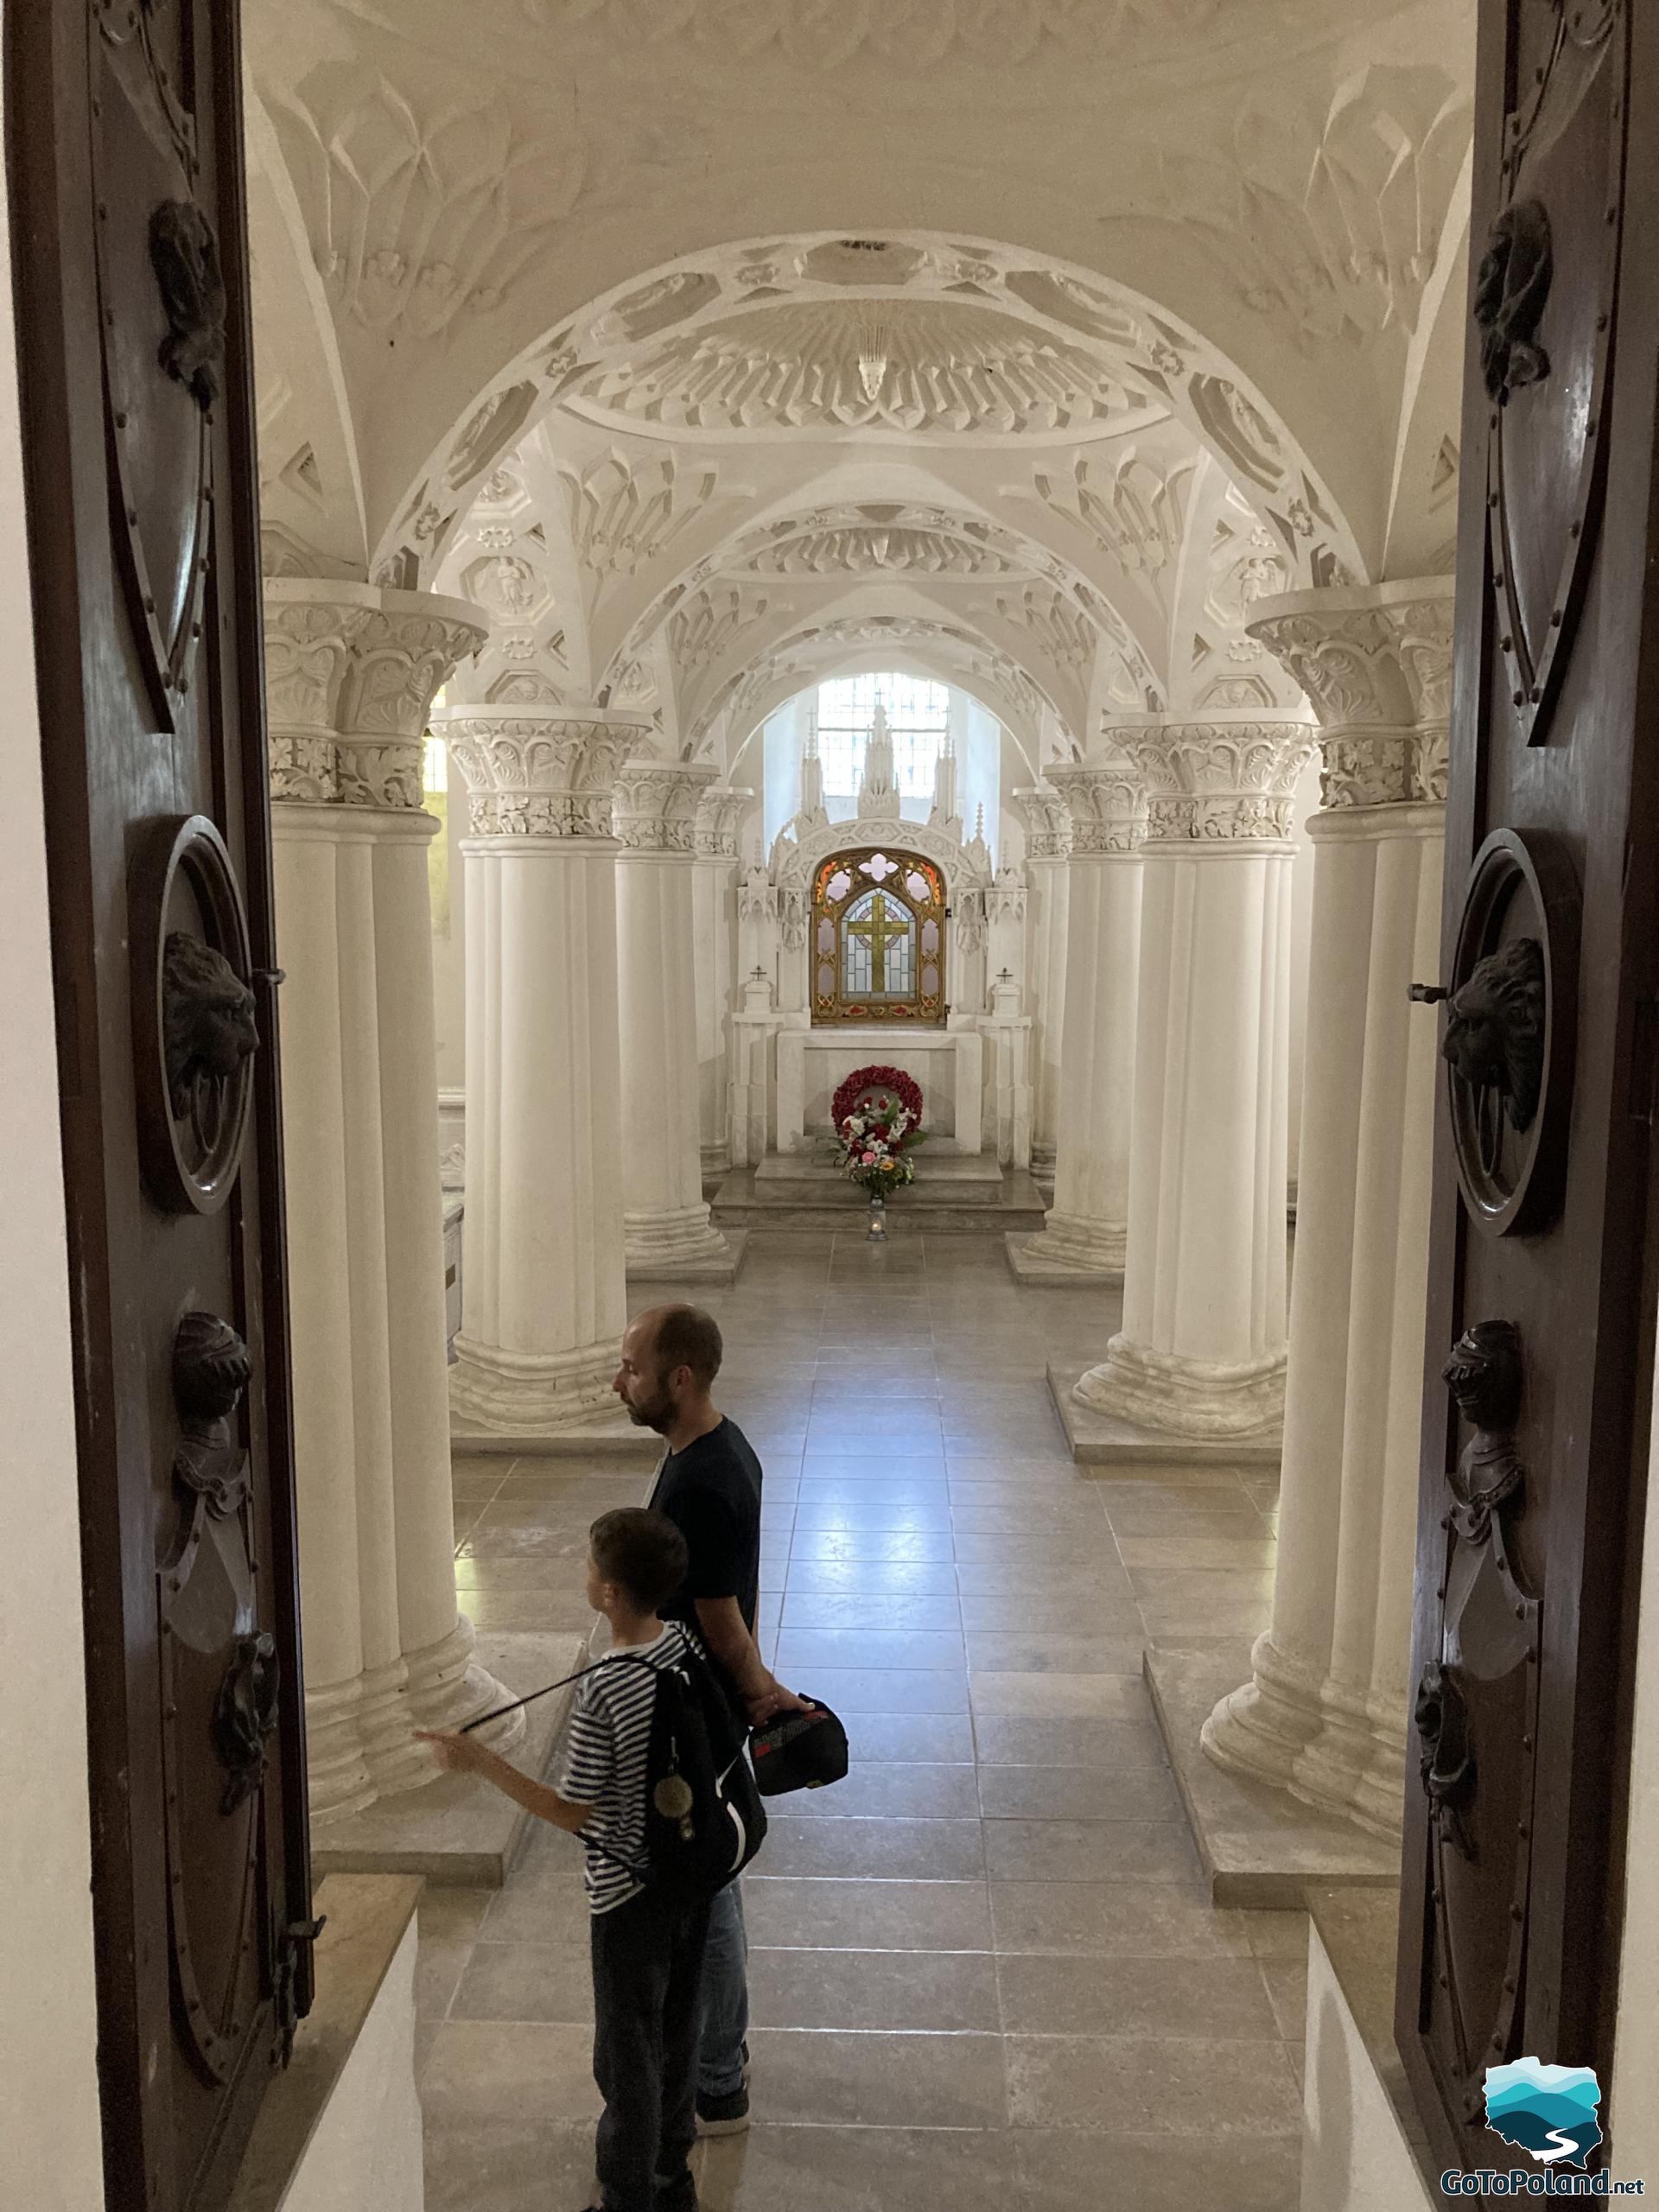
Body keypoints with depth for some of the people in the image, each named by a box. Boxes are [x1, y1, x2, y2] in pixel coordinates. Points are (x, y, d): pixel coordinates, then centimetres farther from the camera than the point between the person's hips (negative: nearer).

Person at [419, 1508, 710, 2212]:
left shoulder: (601, 1691, -30)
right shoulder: (689, 1645, -10)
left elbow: (573, 1813, -21)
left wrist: (480, 1761, -15)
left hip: (630, 1893, -7)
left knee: (628, 2054, 13)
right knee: (678, 2029, 24)